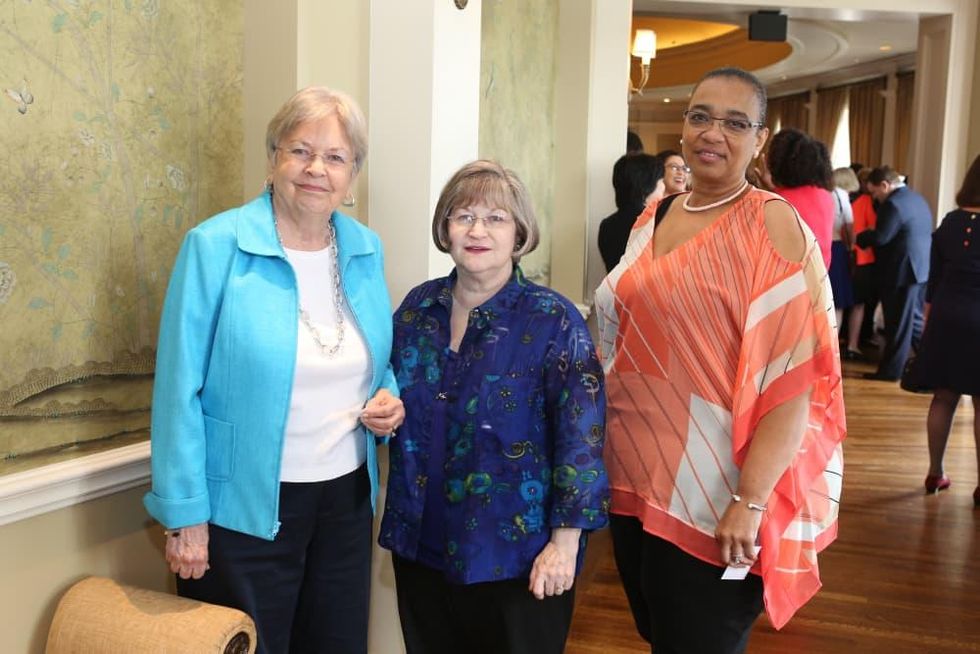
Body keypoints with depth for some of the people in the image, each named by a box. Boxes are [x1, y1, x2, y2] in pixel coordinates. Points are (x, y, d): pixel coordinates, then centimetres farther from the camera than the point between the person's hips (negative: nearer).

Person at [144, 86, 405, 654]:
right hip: (245, 507, -5)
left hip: (347, 498, 5)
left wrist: (389, 400, -5)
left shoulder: (366, 249, 3)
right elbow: (180, 390, -12)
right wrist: (186, 515, -12)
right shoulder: (216, 246, -13)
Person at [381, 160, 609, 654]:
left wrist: (565, 542, -17)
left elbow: (580, 434, -14)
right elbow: (391, 396, 18)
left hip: (514, 553, -4)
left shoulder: (553, 321, -12)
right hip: (422, 543, 5)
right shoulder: (418, 307, 3)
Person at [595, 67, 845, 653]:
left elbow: (794, 378, -17)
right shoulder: (654, 217, 8)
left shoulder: (772, 224, -11)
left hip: (714, 498, -6)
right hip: (635, 479, 6)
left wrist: (750, 500, -22)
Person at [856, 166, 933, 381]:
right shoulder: (916, 198, 14)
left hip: (901, 270, -9)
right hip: (920, 267, 10)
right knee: (914, 320, 18)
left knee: (898, 324, -2)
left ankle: (890, 370, 6)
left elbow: (879, 237, -22)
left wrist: (858, 238, -5)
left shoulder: (893, 204, -18)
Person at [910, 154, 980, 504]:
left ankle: (935, 473, 21)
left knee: (943, 398, 13)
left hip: (945, 319, 4)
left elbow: (933, 280, 7)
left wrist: (929, 322, 16)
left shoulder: (949, 222, 3)